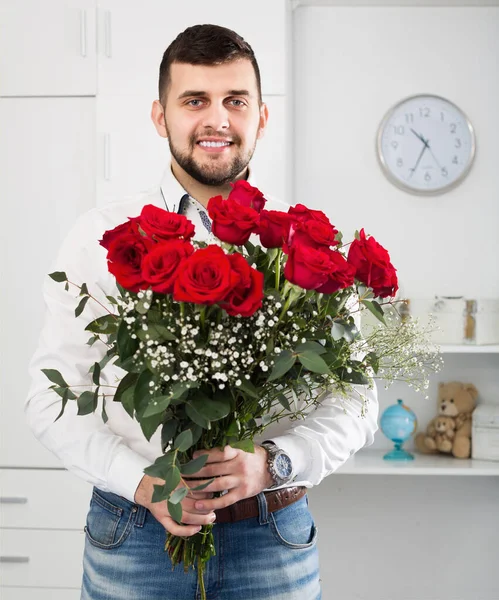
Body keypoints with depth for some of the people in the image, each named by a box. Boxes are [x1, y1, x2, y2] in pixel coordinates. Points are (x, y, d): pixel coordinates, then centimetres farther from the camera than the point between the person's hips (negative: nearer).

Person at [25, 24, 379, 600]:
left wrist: (275, 464, -16)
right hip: (132, 530, 0)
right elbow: (52, 396, -1)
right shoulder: (98, 237, -1)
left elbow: (354, 399, 1)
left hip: (272, 530, 1)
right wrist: (140, 481, -16)